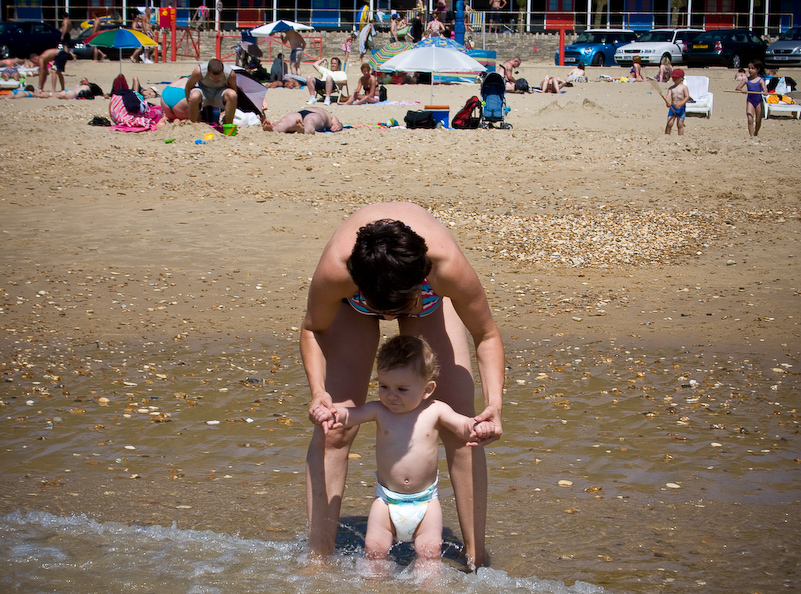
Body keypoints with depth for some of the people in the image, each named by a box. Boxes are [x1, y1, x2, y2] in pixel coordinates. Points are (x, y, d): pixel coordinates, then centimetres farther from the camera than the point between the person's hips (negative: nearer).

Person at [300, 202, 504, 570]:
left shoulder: (447, 266, -44)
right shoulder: (335, 268, -43)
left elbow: (486, 335, -25)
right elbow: (313, 330, -19)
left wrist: (495, 403, -39)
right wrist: (318, 392, -36)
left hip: (429, 295, 0)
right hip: (354, 299, 0)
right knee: (333, 428, -11)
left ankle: (476, 561, 2)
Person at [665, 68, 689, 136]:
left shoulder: (684, 87, -2)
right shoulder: (671, 88, 9)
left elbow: (687, 97, -10)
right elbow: (668, 96, -5)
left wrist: (681, 103, -26)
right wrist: (667, 102, -29)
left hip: (681, 108, -3)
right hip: (672, 107, 3)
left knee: (680, 124, -3)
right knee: (669, 123, -4)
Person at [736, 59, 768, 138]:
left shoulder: (760, 80, -5)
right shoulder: (747, 80, 0)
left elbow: (765, 89, -17)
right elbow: (737, 88, -3)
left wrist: (765, 92, -42)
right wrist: (741, 90, -26)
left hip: (758, 101, 0)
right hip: (750, 101, 0)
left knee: (758, 121, 10)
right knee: (750, 119, -18)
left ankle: (756, 133, 36)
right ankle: (751, 135, -18)